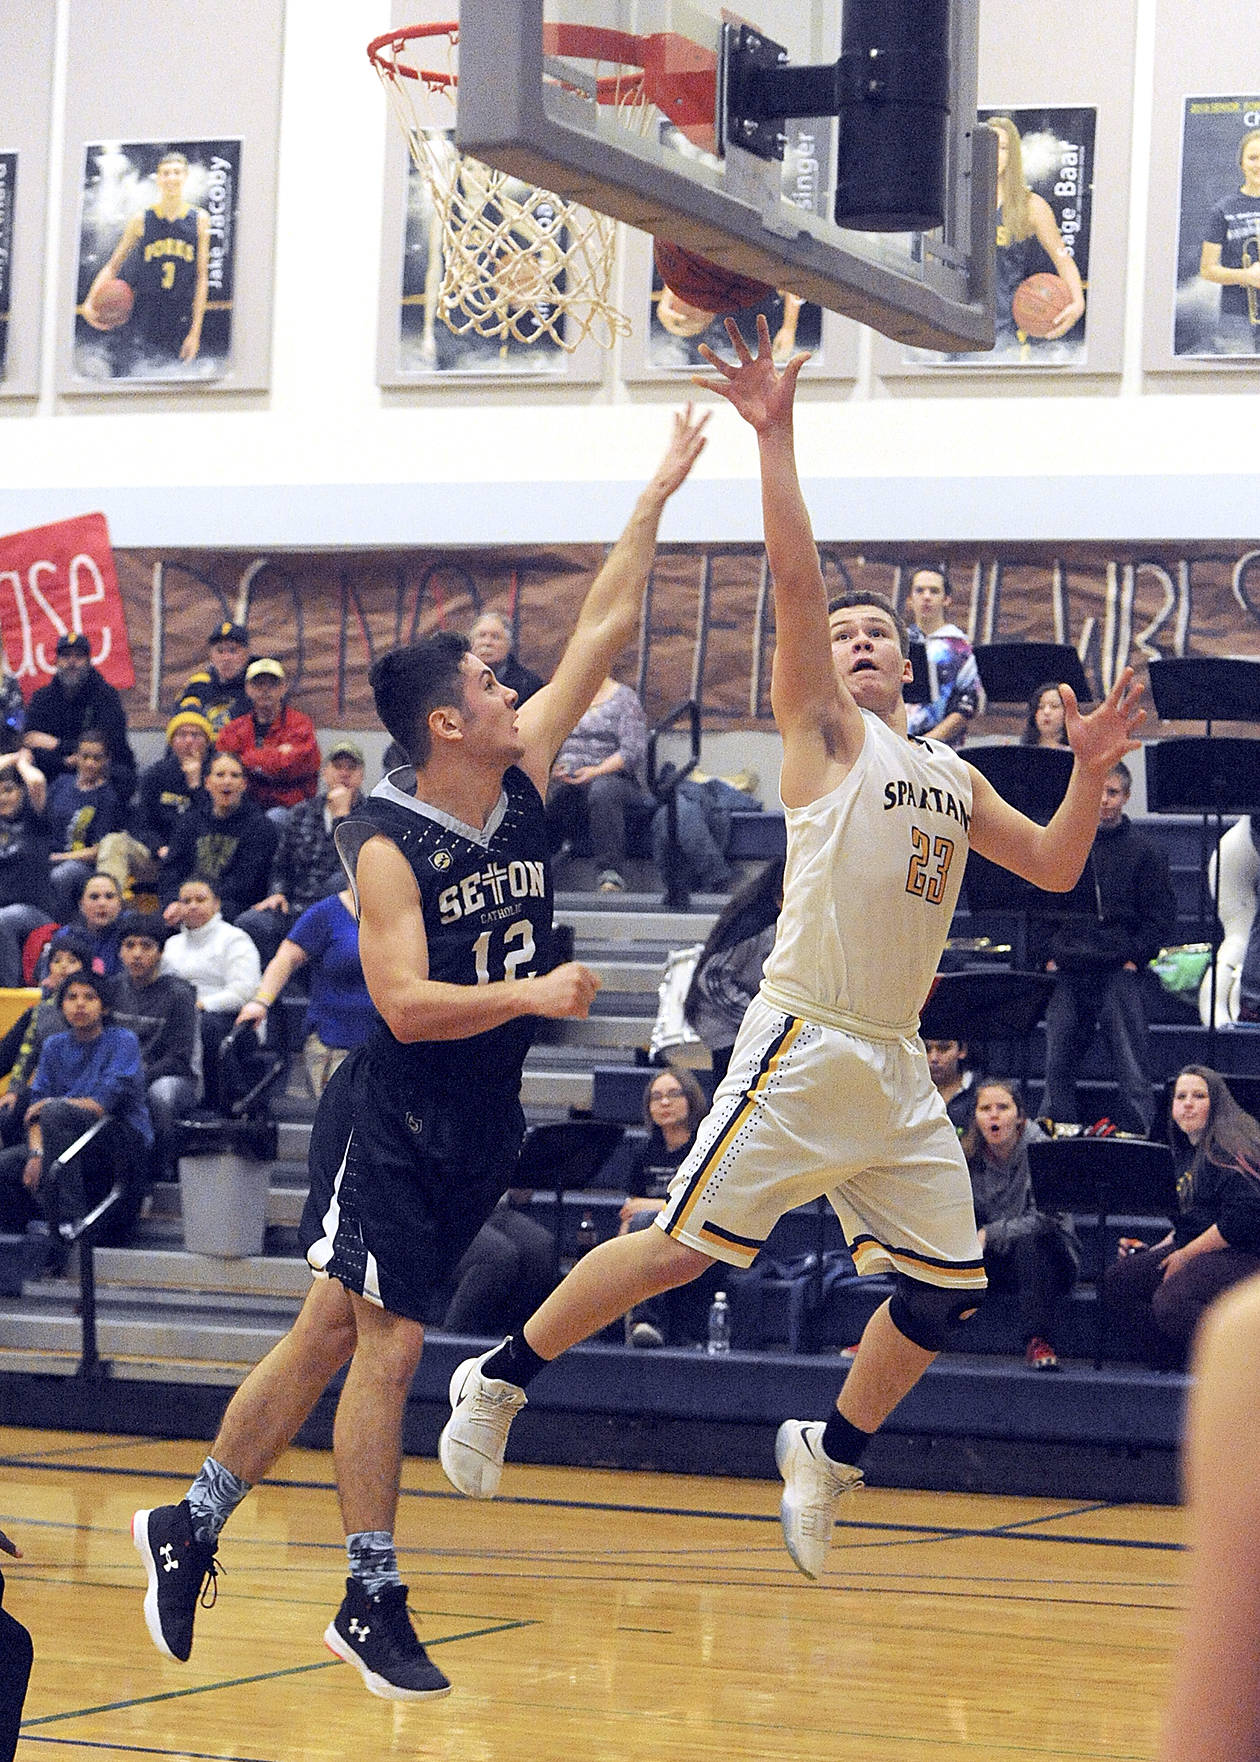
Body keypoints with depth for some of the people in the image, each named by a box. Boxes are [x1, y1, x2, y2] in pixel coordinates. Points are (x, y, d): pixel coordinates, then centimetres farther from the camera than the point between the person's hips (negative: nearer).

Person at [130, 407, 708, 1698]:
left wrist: (658, 494, 6)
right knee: (385, 1343, -5)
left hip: (479, 1120, 7)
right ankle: (373, 1603, 3)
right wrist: (532, 993, -27)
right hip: (391, 1119, -7)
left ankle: (191, 1527, 20)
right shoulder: (386, 845, -15)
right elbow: (404, 1003, -23)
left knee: (335, 1332, 10)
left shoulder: (523, 778, 3)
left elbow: (605, 630, 7)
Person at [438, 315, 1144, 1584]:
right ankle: (498, 1379, 7)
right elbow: (796, 582, -11)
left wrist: (1091, 771, 10)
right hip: (805, 1046, -6)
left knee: (946, 1289, 4)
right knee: (687, 1247, -9)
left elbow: (1054, 869, 25)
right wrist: (775, 440, -19)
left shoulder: (953, 779, 20)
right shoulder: (824, 732, 1)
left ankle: (830, 1453, 25)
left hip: (897, 1070, 6)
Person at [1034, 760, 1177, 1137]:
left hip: (1120, 974, -3)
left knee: (1132, 1072, -6)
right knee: (1058, 1070, 4)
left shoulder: (1144, 850, 6)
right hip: (1067, 975, 3)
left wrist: (1135, 958, -6)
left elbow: (1162, 916, 4)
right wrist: (1045, 955, 3)